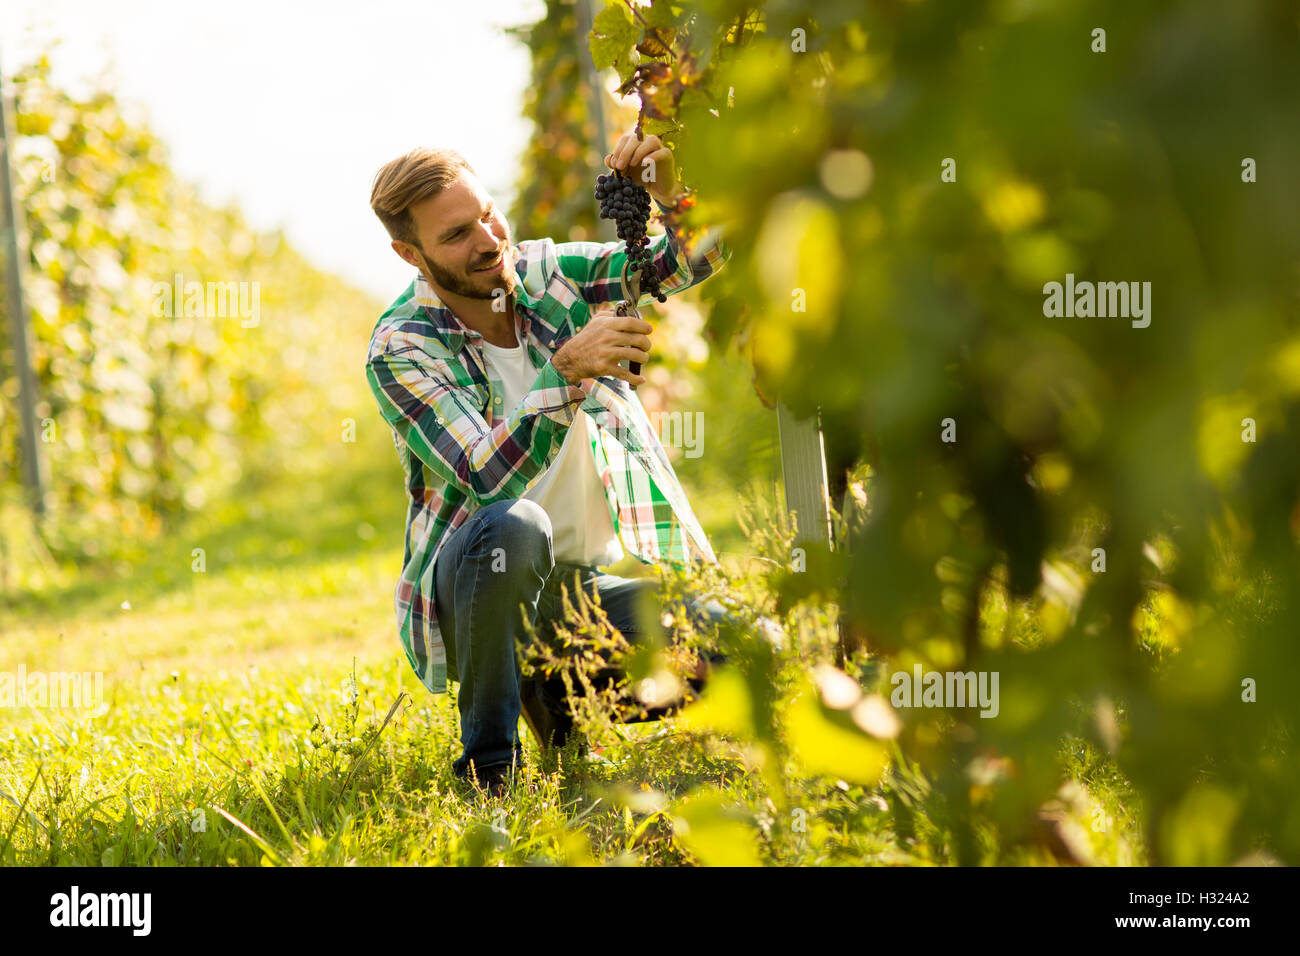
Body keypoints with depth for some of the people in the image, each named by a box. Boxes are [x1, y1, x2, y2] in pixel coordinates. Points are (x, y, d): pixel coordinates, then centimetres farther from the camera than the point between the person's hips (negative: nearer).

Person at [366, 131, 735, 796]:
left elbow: (694, 256, -3)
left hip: (601, 580, 5)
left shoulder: (550, 273, 2)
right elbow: (488, 476, -25)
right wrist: (568, 369, -38)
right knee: (513, 523, -40)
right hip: (483, 586, -5)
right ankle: (487, 766, -20)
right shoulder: (399, 349, -12)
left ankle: (560, 699, 10)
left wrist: (672, 196, -26)